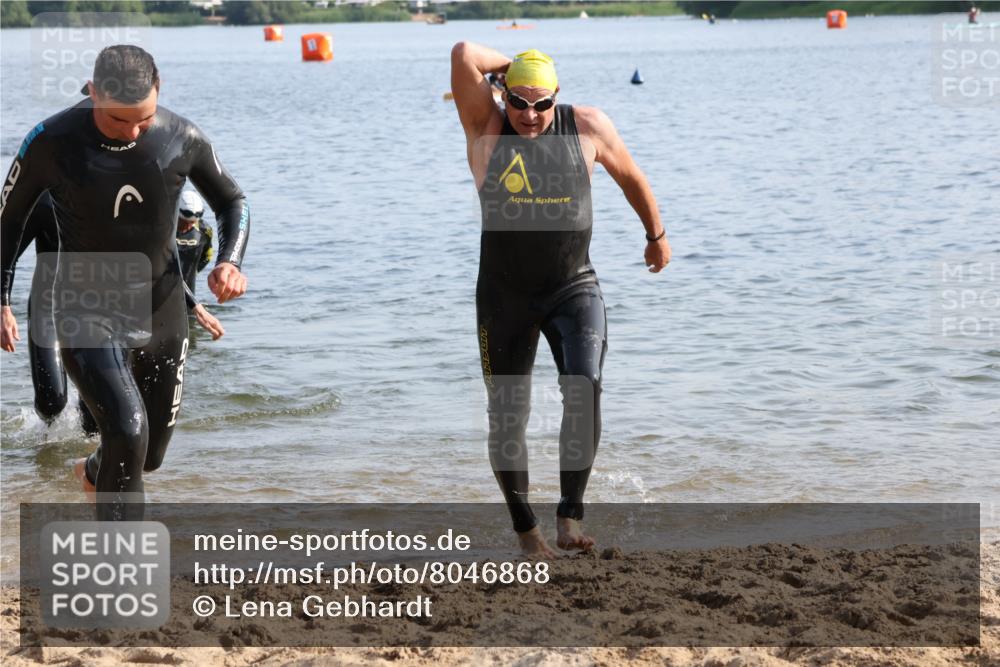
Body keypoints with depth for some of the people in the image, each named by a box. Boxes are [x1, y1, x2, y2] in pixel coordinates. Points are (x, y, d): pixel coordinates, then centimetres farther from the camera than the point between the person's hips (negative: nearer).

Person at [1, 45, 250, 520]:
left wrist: (230, 261, -12)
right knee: (128, 432, -25)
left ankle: (95, 472, 52)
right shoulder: (52, 143, -16)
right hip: (87, 316, -3)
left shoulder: (182, 139, -11)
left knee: (149, 454, 16)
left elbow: (231, 202, 7)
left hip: (162, 315, 4)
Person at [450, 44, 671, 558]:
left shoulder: (587, 127, -1)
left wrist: (656, 235, 27)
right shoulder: (486, 129, -5)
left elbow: (630, 176, 17)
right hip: (505, 295, 0)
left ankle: (570, 515, -18)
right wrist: (511, 63, -2)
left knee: (583, 389, -22)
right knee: (507, 416, 3)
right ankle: (525, 527, 20)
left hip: (574, 288, 0)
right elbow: (464, 56, -19)